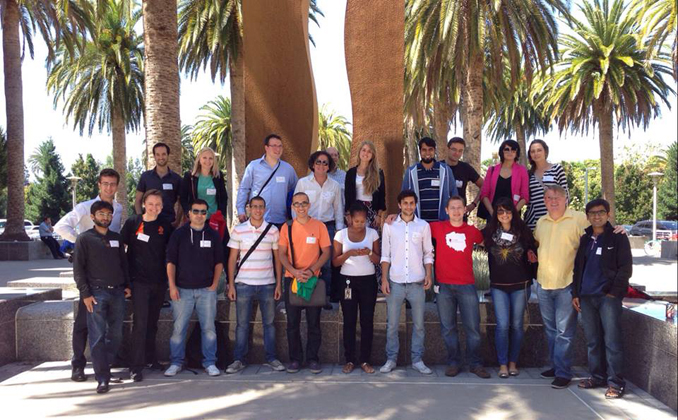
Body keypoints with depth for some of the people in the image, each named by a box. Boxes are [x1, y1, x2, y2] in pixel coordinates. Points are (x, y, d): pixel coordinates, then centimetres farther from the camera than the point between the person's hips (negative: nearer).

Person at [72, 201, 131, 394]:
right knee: (98, 336, -7)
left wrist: (127, 285, 12)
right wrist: (85, 293, -9)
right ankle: (102, 378, -5)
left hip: (117, 292, 5)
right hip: (96, 293, -5)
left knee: (116, 334, 6)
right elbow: (78, 268, -3)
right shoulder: (85, 239, 1)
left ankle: (104, 368, 21)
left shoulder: (117, 238, 14)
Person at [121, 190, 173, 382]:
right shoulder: (132, 223, -3)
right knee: (140, 322, -8)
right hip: (139, 280, -3)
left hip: (159, 281, 3)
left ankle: (150, 357, 29)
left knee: (153, 322, 14)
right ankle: (136, 366, -3)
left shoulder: (166, 226, 4)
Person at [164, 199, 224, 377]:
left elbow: (219, 262, 10)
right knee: (179, 327, 2)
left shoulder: (213, 235, 7)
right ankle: (176, 362, 14)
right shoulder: (178, 234, 3)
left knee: (209, 327, 2)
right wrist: (172, 286, -5)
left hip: (207, 289, 1)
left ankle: (210, 362, 12)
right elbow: (171, 261, 2)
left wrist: (214, 284, 1)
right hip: (182, 289, -1)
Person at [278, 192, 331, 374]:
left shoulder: (319, 226, 2)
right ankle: (295, 358, 15)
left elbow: (326, 252, 0)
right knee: (292, 322, 5)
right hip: (292, 278, 1)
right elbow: (281, 254, 2)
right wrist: (294, 271, -14)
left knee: (314, 322, 4)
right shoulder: (287, 227, 5)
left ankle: (312, 358, 14)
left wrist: (311, 270, -13)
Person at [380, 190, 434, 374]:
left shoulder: (423, 226, 4)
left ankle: (417, 360, 17)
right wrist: (384, 279, -3)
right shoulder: (390, 225, 3)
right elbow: (385, 255, 4)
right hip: (395, 282, 0)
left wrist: (428, 275, -5)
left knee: (419, 324, 6)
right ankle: (391, 359, 16)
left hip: (417, 283, 1)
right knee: (392, 324, 5)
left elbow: (428, 254, 7)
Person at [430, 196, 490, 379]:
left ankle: (475, 363, 15)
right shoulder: (437, 228, 2)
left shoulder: (472, 231, 8)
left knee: (473, 327, 2)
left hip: (467, 286, 1)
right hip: (444, 286, -1)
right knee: (448, 328, 6)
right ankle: (453, 363, 18)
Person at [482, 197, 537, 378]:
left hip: (521, 284, 1)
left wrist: (531, 254, -11)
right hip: (498, 285, 0)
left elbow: (533, 250, 8)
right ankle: (502, 364, 6)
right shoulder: (489, 232, 0)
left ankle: (513, 362, 19)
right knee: (502, 325, -5)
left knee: (516, 325, 7)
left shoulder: (523, 231, 1)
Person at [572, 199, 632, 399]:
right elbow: (578, 268, 20)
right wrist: (575, 294, 12)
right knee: (593, 341, 10)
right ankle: (597, 376, 20)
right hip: (586, 297, 5)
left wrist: (614, 292, -11)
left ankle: (616, 383, -1)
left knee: (612, 341, -6)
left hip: (608, 296, -5)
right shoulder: (584, 239, 17)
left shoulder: (618, 238, 1)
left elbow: (626, 268, -3)